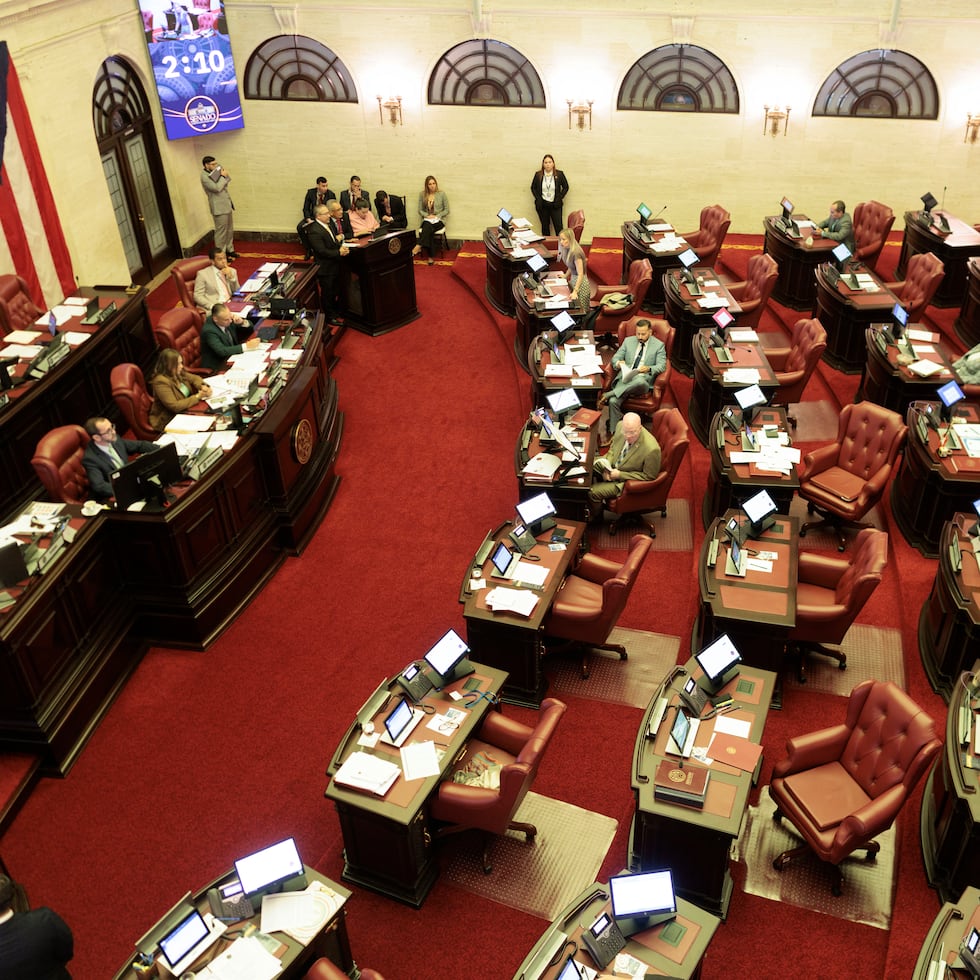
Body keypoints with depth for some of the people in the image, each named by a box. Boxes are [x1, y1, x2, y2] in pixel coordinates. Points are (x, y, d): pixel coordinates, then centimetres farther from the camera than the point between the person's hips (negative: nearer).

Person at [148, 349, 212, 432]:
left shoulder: (178, 374, 1)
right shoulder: (161, 382, -23)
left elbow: (194, 378, 19)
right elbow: (175, 406, -28)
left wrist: (203, 386, -4)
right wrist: (197, 397, -22)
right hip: (167, 421, -8)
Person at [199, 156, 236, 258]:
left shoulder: (216, 171, 11)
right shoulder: (204, 176, -15)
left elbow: (228, 181, 16)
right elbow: (217, 188, -24)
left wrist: (225, 175, -3)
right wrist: (223, 176, -14)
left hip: (228, 205, 9)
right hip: (219, 208, -9)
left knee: (230, 230, 16)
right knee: (221, 232, -3)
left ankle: (229, 250, 29)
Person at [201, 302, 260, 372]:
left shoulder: (227, 320, -6)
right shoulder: (209, 330, -25)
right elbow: (222, 351, -34)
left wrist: (242, 322, -18)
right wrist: (247, 346, -36)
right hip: (217, 367, -7)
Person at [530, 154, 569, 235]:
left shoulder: (559, 174, -2)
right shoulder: (538, 175, 1)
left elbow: (565, 187, 6)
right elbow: (533, 188, 11)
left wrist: (559, 198, -5)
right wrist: (538, 198, -2)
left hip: (555, 205, -1)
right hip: (542, 205, 1)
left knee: (558, 226, -5)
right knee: (545, 226, 9)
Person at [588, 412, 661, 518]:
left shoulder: (651, 449, -36)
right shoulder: (621, 426, -18)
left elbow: (649, 476, -20)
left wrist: (620, 474, -23)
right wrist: (607, 467, -14)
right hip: (613, 466, 7)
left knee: (593, 492, -15)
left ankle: (597, 518, 17)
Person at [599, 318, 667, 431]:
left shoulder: (659, 345, 7)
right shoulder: (628, 341, 17)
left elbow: (661, 366, -1)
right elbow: (616, 357, 15)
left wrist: (649, 369, -24)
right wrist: (618, 363, -12)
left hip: (643, 380, -2)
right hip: (625, 377, 2)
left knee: (640, 382, -43)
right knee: (613, 401, -29)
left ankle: (609, 394, -34)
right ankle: (614, 433, -22)